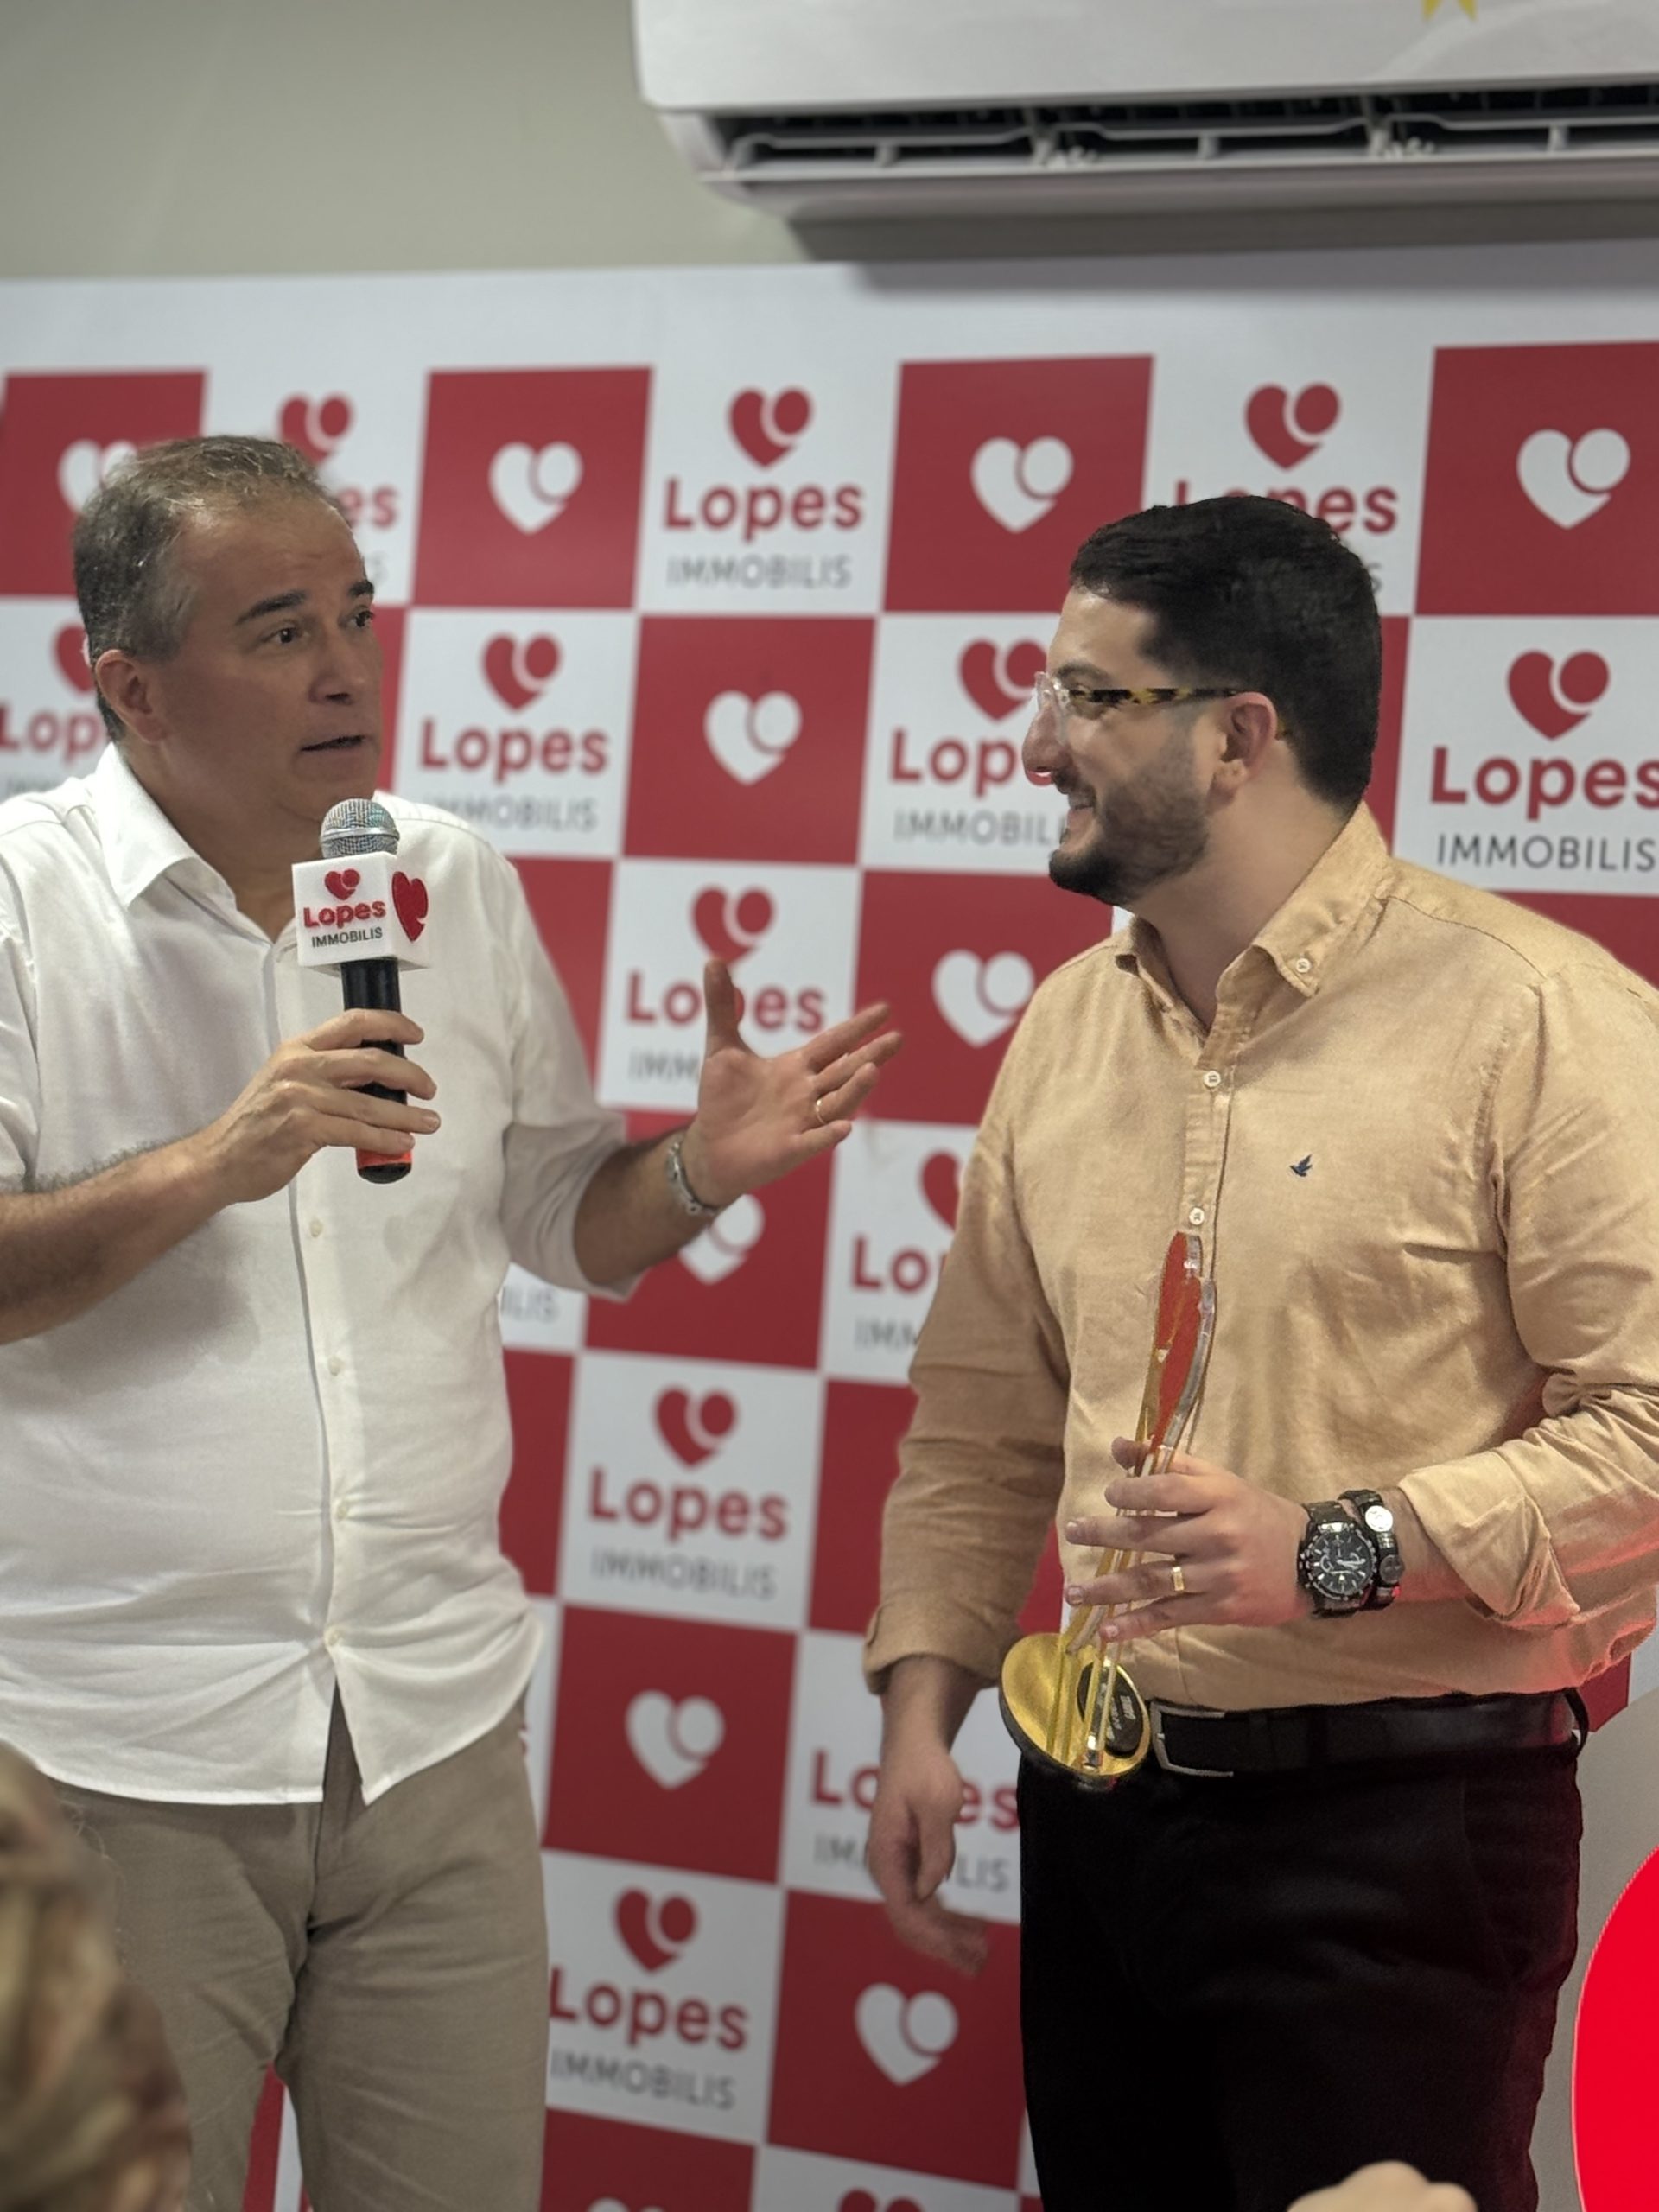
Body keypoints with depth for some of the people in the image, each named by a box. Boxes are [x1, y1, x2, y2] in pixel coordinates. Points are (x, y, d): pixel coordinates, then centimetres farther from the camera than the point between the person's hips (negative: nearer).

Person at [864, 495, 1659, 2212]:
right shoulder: (1067, 1027, 9)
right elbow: (981, 1418, 14)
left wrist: (1342, 1549, -23)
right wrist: (922, 1700, 5)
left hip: (1396, 1825, -6)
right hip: (1102, 1805, 6)